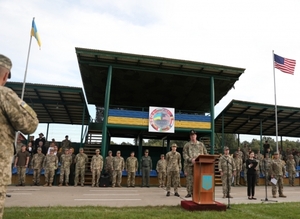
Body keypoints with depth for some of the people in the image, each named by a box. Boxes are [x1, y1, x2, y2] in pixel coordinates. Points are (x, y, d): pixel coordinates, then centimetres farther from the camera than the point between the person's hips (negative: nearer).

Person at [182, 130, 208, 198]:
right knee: (189, 179, 0)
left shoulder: (201, 144, 14)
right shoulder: (187, 145, 6)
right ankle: (189, 193, 10)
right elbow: (185, 155, -2)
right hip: (190, 165, -1)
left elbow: (205, 153, 15)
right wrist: (191, 160, -18)